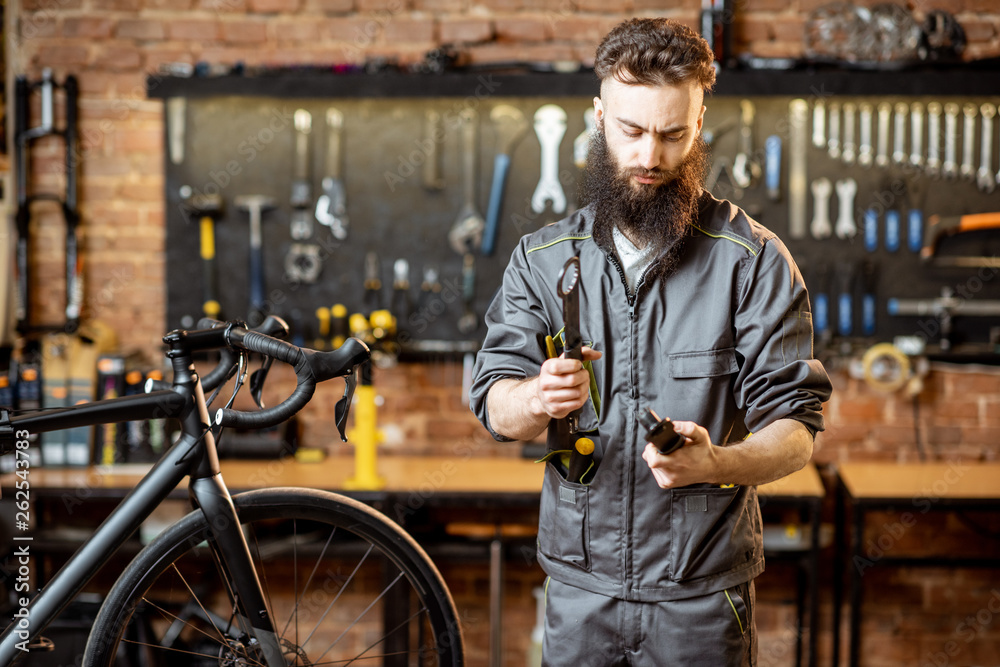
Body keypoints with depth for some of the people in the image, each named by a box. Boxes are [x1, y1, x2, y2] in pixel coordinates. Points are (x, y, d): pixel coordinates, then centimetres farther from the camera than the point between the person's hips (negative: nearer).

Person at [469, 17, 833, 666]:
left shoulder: (753, 260, -7)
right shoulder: (542, 256, 3)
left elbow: (795, 429, -9)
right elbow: (496, 408, -3)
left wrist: (714, 463, -30)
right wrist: (539, 399, -27)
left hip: (703, 595, -2)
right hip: (578, 582, 2)